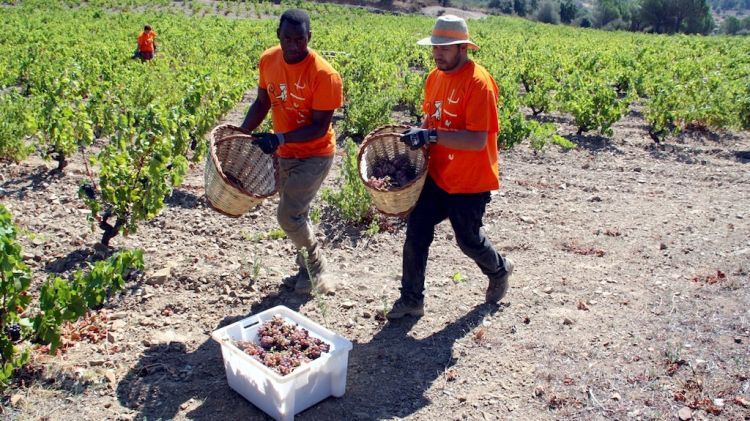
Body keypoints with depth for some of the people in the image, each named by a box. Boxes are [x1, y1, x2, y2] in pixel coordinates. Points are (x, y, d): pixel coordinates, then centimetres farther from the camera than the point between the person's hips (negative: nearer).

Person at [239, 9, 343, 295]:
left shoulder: (323, 75, -24)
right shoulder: (268, 60, -5)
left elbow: (320, 126, -23)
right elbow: (262, 103, 9)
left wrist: (279, 138, -33)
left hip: (314, 155, -6)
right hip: (284, 153, 6)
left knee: (288, 216, -11)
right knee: (297, 216, 15)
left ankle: (316, 269, 13)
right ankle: (308, 270, 35)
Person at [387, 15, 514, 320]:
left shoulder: (478, 83, -21)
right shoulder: (435, 77, 4)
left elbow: (478, 140, -27)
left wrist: (430, 135, -33)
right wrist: (417, 135, -1)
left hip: (469, 182, -7)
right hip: (436, 175, 7)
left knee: (469, 240, 11)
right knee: (416, 233, 3)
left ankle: (500, 270, 43)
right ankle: (411, 299, 17)